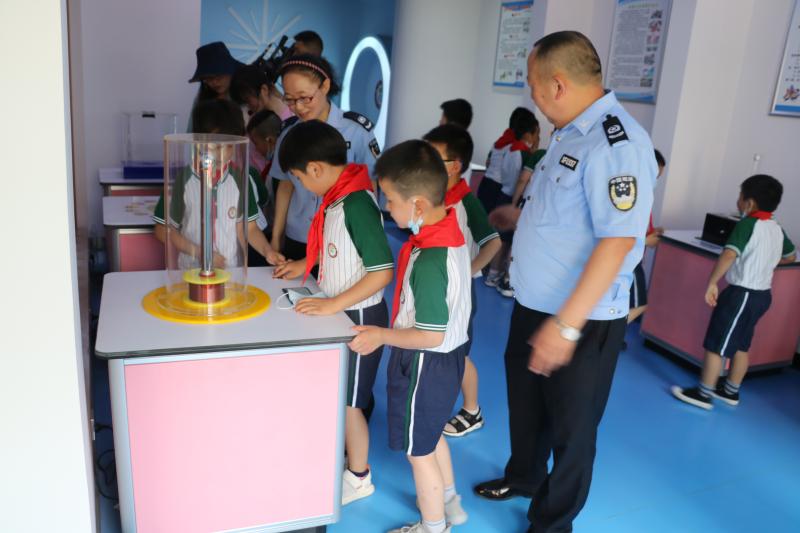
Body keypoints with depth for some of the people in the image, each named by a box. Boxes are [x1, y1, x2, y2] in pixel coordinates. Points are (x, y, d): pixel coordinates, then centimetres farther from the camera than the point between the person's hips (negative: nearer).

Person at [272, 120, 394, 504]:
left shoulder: (357, 204, -26)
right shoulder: (338, 196, 2)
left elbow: (382, 271, -29)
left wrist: (333, 304, -27)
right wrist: (305, 265, 12)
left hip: (358, 315, -8)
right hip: (339, 310, 8)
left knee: (347, 400, 8)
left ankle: (359, 478, 29)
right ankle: (342, 453, 44)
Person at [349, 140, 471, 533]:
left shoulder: (429, 261, -33)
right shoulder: (449, 228, -5)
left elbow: (430, 336, -28)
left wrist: (380, 336, -17)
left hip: (425, 363, -9)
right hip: (446, 354, 9)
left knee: (418, 449, 12)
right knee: (431, 434, 28)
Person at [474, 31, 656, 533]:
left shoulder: (616, 143, -24)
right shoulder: (571, 133, 7)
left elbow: (617, 240, -29)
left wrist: (566, 325, -29)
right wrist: (522, 214, 26)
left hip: (582, 320, -9)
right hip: (534, 305, 9)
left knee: (570, 426, 12)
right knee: (526, 401, 26)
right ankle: (523, 476, 51)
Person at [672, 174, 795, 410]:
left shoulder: (747, 224, -15)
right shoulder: (777, 228, 7)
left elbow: (729, 255, -30)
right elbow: (791, 256, 25)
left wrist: (712, 283, -27)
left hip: (742, 293, -8)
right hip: (762, 294, 8)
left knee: (716, 343, -2)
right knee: (740, 344, 18)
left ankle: (704, 393, 4)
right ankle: (730, 391, 28)